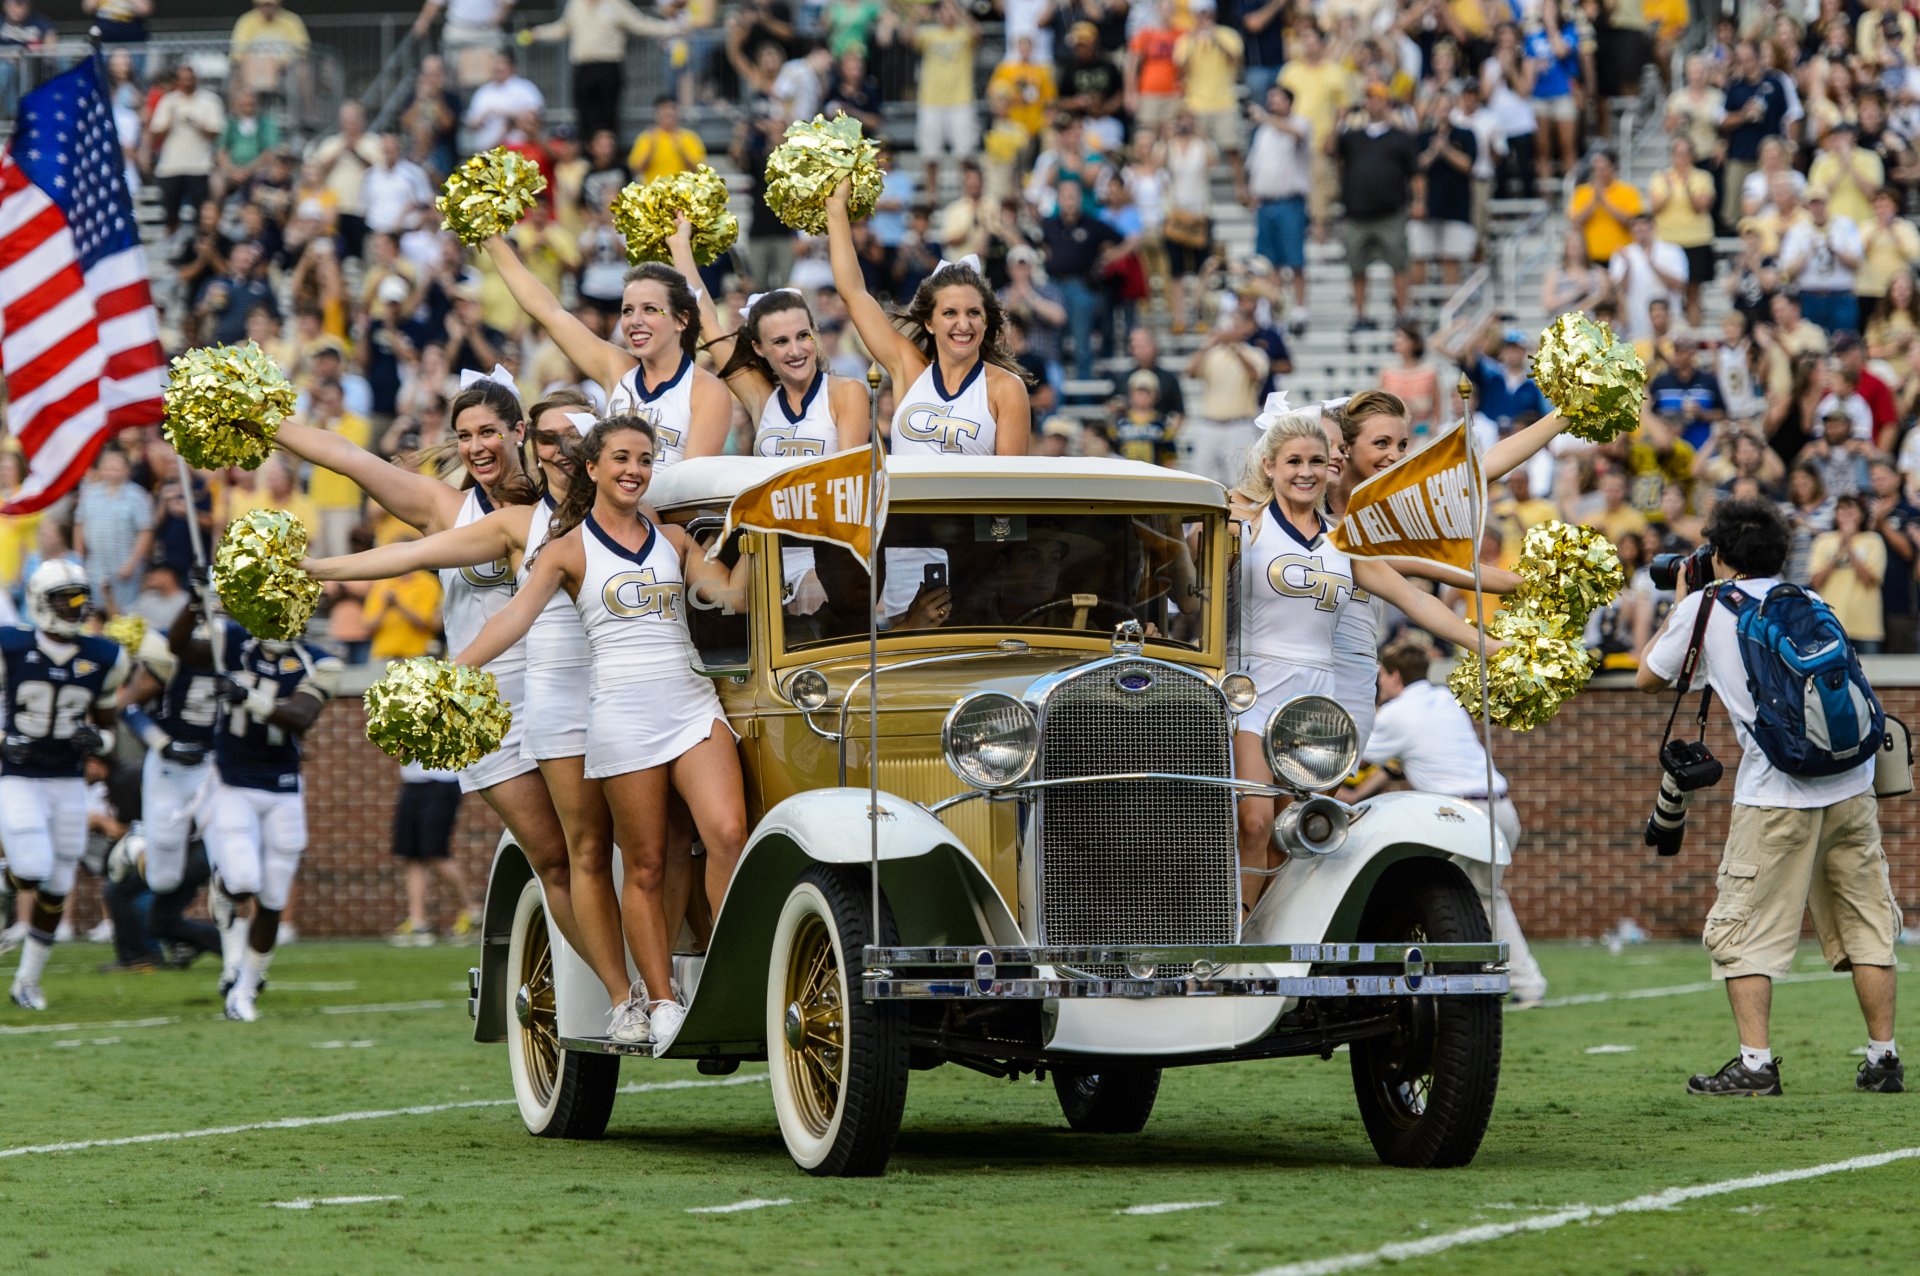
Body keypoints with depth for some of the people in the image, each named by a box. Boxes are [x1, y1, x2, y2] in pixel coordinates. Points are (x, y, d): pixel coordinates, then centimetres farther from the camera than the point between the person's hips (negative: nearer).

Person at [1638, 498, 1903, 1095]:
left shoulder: (1706, 607, 4)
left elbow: (1648, 678, 17)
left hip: (1777, 794, -4)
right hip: (1852, 783, 4)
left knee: (1742, 930, 2)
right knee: (1866, 924, 10)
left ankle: (1755, 1063, -6)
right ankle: (1883, 1059, 9)